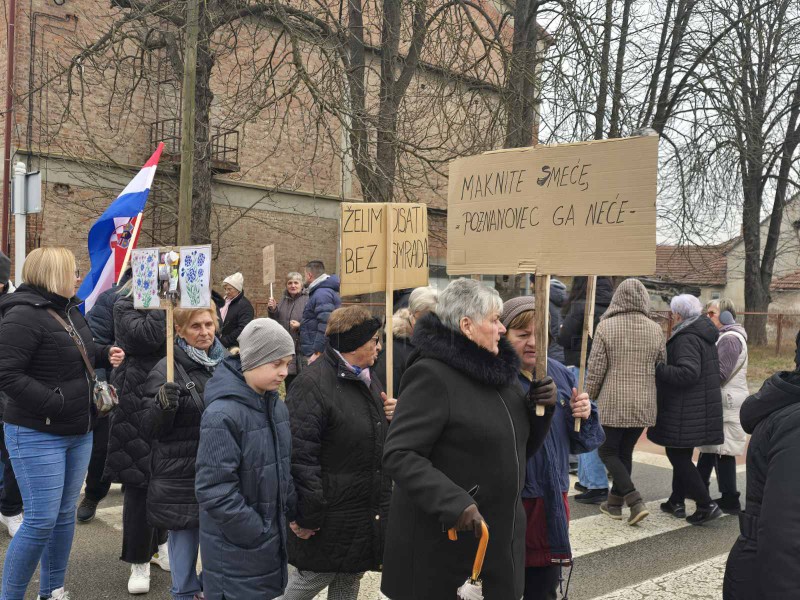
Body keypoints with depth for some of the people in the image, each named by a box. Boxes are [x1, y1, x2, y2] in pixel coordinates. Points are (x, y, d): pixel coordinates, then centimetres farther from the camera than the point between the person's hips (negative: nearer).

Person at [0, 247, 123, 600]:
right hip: (37, 435, -8)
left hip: (79, 433, 9)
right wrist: (55, 403, -24)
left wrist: (105, 355, 5)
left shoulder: (70, 311, 10)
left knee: (65, 515, 15)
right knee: (41, 522, -5)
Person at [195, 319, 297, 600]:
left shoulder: (277, 407, 4)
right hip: (235, 549, -7)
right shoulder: (222, 415, -22)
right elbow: (214, 490, -23)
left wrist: (293, 513, 6)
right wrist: (257, 533, -17)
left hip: (273, 541, 7)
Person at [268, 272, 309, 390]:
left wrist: (300, 326, -25)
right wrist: (272, 310, 2)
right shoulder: (283, 301, 14)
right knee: (289, 382, 16)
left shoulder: (308, 300, -10)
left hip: (301, 348, -7)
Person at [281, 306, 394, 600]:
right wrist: (308, 517, -22)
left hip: (368, 513, 9)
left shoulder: (368, 378, 9)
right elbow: (300, 456, -24)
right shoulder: (313, 385, -21)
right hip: (331, 517, -8)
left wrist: (392, 417, 1)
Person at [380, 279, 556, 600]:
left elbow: (520, 449, 17)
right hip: (442, 542, -7)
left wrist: (541, 409, -1)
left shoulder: (498, 371, 10)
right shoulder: (432, 374, -15)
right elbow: (398, 455, -22)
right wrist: (454, 503, -32)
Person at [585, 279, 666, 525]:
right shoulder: (655, 330, 1)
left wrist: (589, 397, 4)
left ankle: (635, 501, -5)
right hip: (643, 405, 4)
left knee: (608, 452, 9)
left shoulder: (606, 327, -10)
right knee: (625, 452, 18)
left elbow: (595, 368, -9)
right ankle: (614, 503, 26)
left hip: (613, 403, -4)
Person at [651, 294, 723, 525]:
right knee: (681, 455, 18)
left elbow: (688, 373, -29)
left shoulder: (687, 339, -19)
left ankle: (706, 504, -4)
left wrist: (657, 368, -22)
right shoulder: (705, 334, 12)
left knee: (678, 455, -3)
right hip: (701, 408, 10)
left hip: (685, 412, -10)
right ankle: (677, 501, 27)